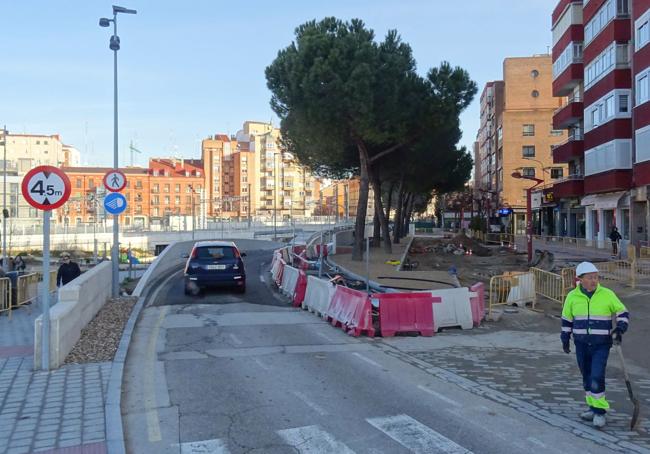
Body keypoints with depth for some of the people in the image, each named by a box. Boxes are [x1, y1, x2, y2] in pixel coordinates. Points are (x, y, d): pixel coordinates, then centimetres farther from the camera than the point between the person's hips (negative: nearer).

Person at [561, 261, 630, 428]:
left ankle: (600, 411, 1)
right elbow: (566, 319, 11)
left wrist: (620, 328, -15)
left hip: (601, 345, -3)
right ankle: (593, 407, 27)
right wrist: (565, 339, 11)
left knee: (597, 378, -12)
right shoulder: (572, 296, -1)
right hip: (581, 345, 3)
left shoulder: (607, 294, -7)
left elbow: (623, 313, 3)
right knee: (587, 378, 12)